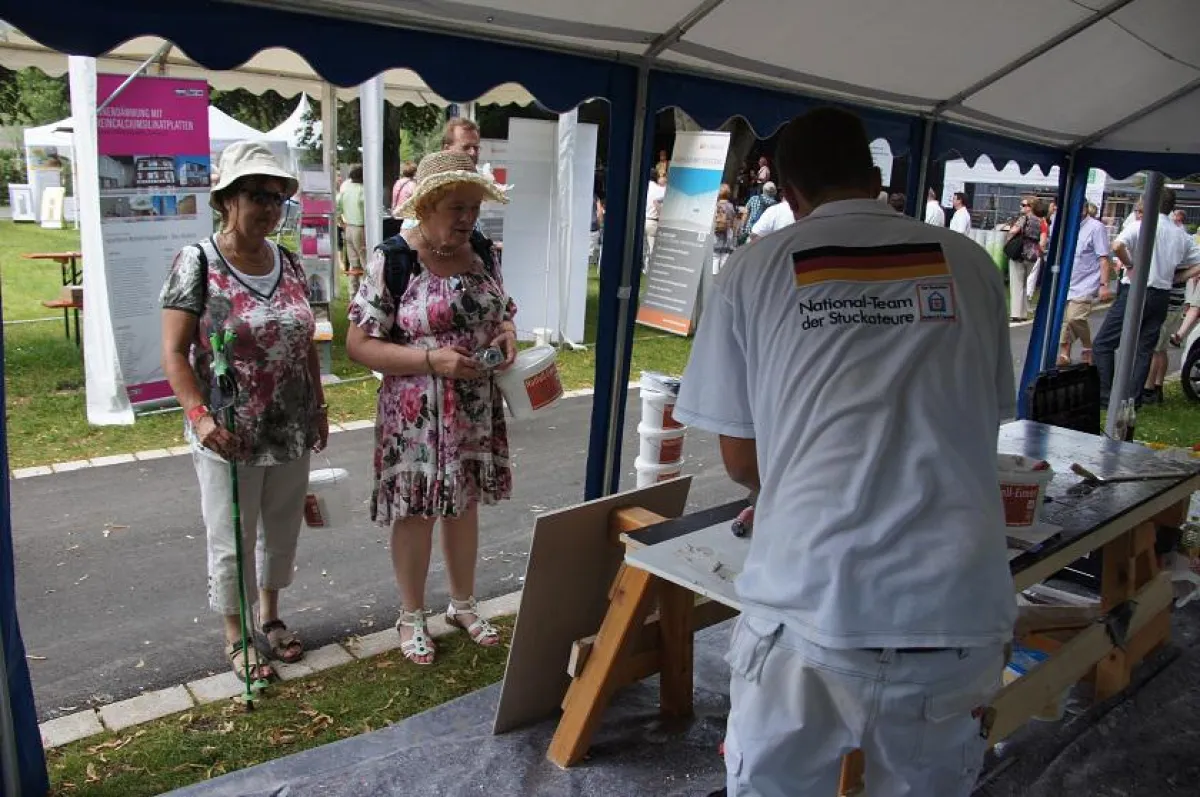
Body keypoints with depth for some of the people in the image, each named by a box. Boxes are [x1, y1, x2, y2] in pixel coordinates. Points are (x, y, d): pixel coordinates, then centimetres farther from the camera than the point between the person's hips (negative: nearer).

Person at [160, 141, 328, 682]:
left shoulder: (287, 262, 5)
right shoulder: (197, 263, -11)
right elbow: (174, 352, -13)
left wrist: (319, 406, 12)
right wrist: (199, 414, -25)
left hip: (291, 432, 5)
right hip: (229, 436, -5)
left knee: (283, 529, 18)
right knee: (232, 541, 8)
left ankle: (270, 615, 40)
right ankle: (236, 636, 29)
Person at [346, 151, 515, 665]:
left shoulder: (480, 254, 3)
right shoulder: (392, 261, -13)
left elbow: (502, 310, 18)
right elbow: (359, 345, -14)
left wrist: (506, 330, -6)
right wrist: (432, 359, -24)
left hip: (476, 412, 5)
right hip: (416, 416, -5)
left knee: (465, 504, 18)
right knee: (415, 513, 8)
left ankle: (463, 604, 38)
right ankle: (412, 616, 29)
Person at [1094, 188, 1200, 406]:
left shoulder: (1142, 226, -7)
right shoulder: (1181, 235, 11)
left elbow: (1118, 246, -26)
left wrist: (1129, 265, -10)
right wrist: (1175, 279, 12)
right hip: (1162, 296, 6)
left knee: (1103, 344, 1)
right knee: (1144, 349, 10)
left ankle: (1105, 396, -4)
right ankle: (1132, 400, 10)